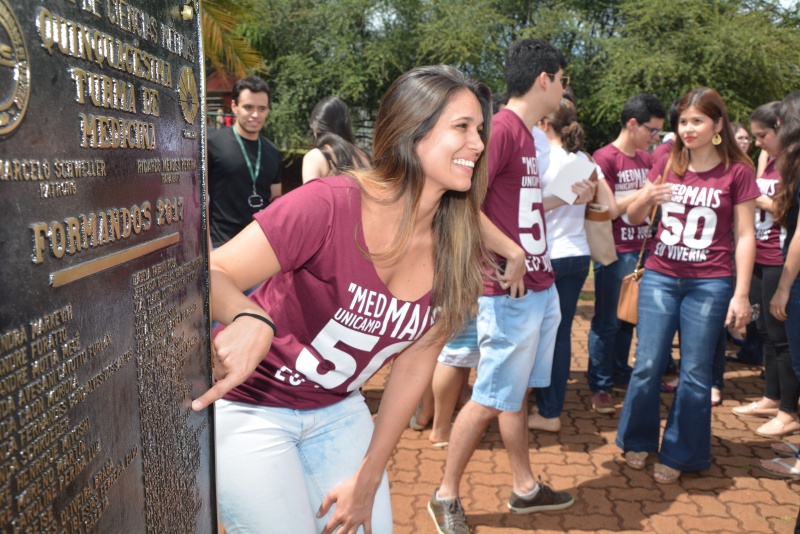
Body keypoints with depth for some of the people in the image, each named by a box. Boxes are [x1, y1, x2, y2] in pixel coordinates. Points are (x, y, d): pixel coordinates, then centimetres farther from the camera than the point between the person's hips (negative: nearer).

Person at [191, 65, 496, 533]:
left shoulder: (457, 251, -10)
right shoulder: (330, 205, -26)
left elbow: (413, 369, -3)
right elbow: (208, 277, -27)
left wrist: (368, 479, -2)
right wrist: (248, 318, -50)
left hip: (337, 410, 5)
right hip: (248, 406, -5)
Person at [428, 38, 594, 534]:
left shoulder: (526, 133, 14)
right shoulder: (501, 127, -16)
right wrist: (504, 261, -22)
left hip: (541, 288, 9)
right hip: (511, 294, -9)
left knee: (517, 393, 19)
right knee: (490, 399, 1)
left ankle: (525, 488, 33)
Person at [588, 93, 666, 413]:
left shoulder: (646, 159, 11)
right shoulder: (605, 158, -11)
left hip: (642, 249, 7)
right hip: (615, 252, -7)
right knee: (607, 321, 2)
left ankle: (620, 375, 28)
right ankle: (600, 387, 11)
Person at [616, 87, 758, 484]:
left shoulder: (737, 171, -2)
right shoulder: (667, 165, 7)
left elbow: (745, 236, -2)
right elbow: (634, 217, 9)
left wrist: (741, 294, -8)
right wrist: (647, 197, -14)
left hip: (710, 284, -2)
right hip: (659, 277, 3)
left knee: (695, 373, 3)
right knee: (647, 365, 3)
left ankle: (679, 454, 19)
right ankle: (639, 440, 23)